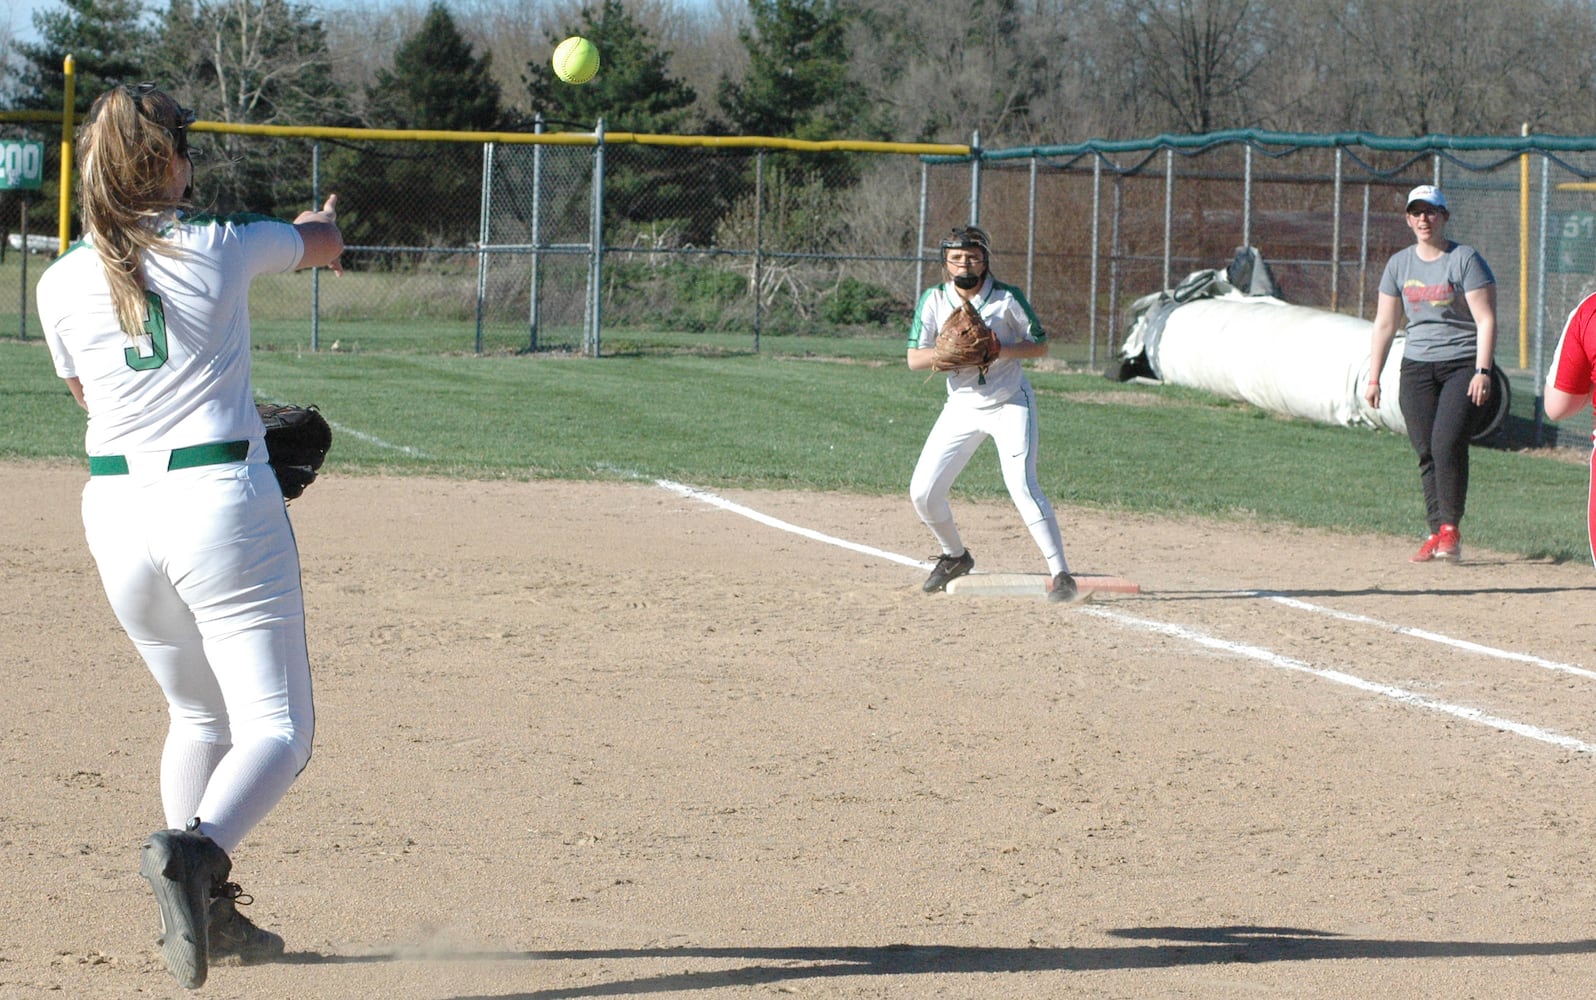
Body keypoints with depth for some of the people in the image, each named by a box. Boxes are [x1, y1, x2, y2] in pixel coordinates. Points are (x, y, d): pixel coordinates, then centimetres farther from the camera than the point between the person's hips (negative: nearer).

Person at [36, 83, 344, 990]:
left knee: (199, 715, 24)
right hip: (222, 502, -4)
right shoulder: (224, 249, -4)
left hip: (117, 513, 4)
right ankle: (196, 851, -31)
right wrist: (323, 219, 42)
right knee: (277, 733, -3)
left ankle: (209, 912, 21)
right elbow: (323, 244, 18)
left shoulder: (63, 284, 2)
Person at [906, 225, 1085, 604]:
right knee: (923, 492, 0)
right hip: (962, 407, 4)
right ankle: (955, 556, 27)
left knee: (1022, 487, -20)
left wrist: (1001, 349, -23)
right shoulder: (934, 301, -4)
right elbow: (914, 359, -8)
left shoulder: (1007, 298, -11)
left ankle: (1060, 576, -17)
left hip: (1011, 405, -4)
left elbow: (1040, 346, -5)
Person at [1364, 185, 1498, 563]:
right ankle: (1436, 534, 3)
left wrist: (1482, 372, -18)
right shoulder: (1400, 264, 11)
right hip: (1417, 367, 5)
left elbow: (1486, 320, -8)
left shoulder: (1465, 260, -4)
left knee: (1447, 443, -18)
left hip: (1464, 365, -5)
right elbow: (1384, 324, 15)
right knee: (1426, 451, -1)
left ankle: (1451, 530, -12)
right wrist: (1373, 379, 11)